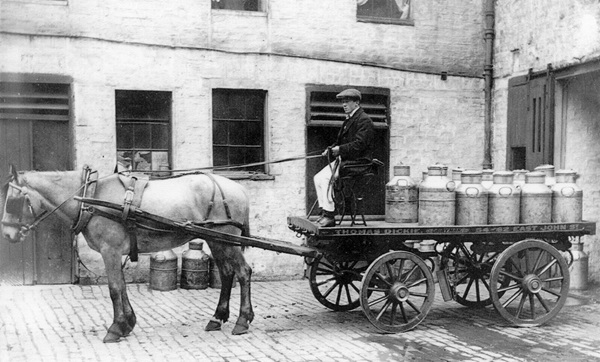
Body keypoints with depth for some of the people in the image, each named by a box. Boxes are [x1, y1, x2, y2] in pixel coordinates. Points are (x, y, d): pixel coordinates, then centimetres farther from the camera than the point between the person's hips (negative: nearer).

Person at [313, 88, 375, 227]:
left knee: (326, 178, -23)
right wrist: (331, 149, 3)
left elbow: (359, 144, -22)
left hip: (358, 161, -10)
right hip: (345, 159, 10)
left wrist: (339, 149, -19)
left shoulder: (364, 120, -12)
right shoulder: (349, 119, 20)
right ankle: (325, 211, 2)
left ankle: (329, 216, -19)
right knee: (318, 178, 1)